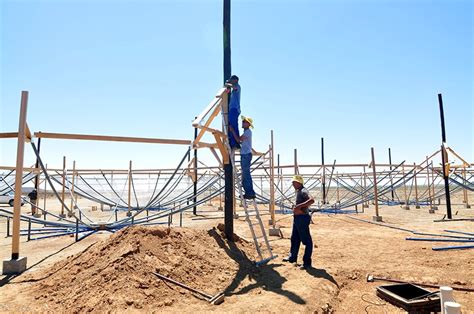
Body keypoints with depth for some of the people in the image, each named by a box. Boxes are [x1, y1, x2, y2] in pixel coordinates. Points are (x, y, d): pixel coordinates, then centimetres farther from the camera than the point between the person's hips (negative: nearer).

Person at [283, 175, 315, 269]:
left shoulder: (303, 191, -18)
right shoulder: (298, 191, 13)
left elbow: (311, 200, -35)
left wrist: (299, 206, -35)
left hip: (302, 218, -11)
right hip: (297, 218, 11)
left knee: (307, 240, -2)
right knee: (294, 239, 21)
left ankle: (307, 263, 5)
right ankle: (292, 257, 35)